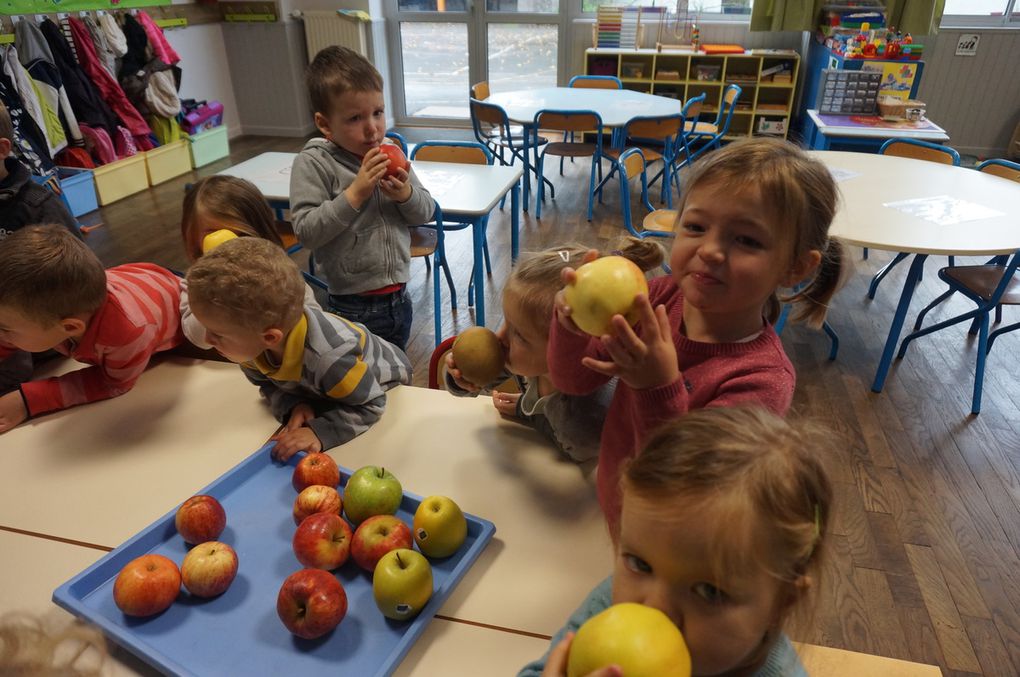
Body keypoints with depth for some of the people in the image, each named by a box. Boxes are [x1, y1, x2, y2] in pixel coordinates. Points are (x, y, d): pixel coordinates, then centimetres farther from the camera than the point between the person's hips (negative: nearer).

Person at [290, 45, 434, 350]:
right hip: (352, 308, -5)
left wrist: (405, 193, -15)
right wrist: (356, 192, -24)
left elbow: (426, 213, 6)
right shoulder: (313, 163, -12)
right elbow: (306, 231, -20)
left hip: (398, 299, 5)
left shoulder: (389, 153, 2)